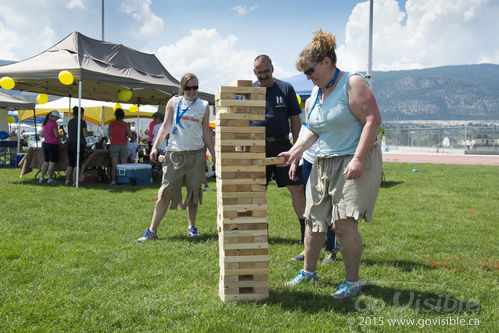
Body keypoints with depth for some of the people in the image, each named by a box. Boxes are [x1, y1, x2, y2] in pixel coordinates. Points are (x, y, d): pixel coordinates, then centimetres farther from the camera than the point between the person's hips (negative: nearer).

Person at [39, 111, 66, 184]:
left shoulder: (44, 123, 12)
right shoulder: (53, 123, -14)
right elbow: (56, 135, -17)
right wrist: (63, 136, 3)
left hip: (45, 144, 8)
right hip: (53, 144, -8)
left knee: (46, 162, 13)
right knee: (52, 163, 0)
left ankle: (41, 178, 11)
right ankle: (50, 179, 4)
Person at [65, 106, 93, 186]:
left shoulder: (70, 122, 12)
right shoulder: (82, 122, -6)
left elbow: (69, 134, 18)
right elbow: (85, 134, -9)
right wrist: (90, 133, 12)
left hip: (69, 143, 6)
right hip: (79, 144, -6)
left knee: (70, 164, 12)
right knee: (77, 164, -2)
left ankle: (67, 180, 9)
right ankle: (74, 181, -4)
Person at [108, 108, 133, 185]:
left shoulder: (111, 124, 1)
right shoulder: (126, 124, -3)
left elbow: (109, 134, 11)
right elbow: (130, 135, -5)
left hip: (114, 145, 1)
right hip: (123, 146, -1)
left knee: (114, 164, -1)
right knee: (123, 165, 4)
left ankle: (113, 180, -6)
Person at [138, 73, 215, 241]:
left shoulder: (204, 106, 9)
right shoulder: (173, 103, 6)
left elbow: (206, 134, 12)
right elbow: (165, 127, 4)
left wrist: (214, 156, 8)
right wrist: (155, 147, -7)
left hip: (196, 153, 1)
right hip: (175, 153, -1)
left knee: (193, 193, 7)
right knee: (165, 192, -5)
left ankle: (192, 226, 23)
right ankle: (152, 230, -3)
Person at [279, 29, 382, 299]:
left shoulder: (352, 83, -10)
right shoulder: (317, 91, 13)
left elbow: (373, 120, -16)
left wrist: (358, 159, -22)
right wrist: (295, 152, 5)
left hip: (355, 163, -8)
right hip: (324, 164, 8)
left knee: (344, 223, -11)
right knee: (313, 218, 10)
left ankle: (352, 282, 4)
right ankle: (308, 270, 26)